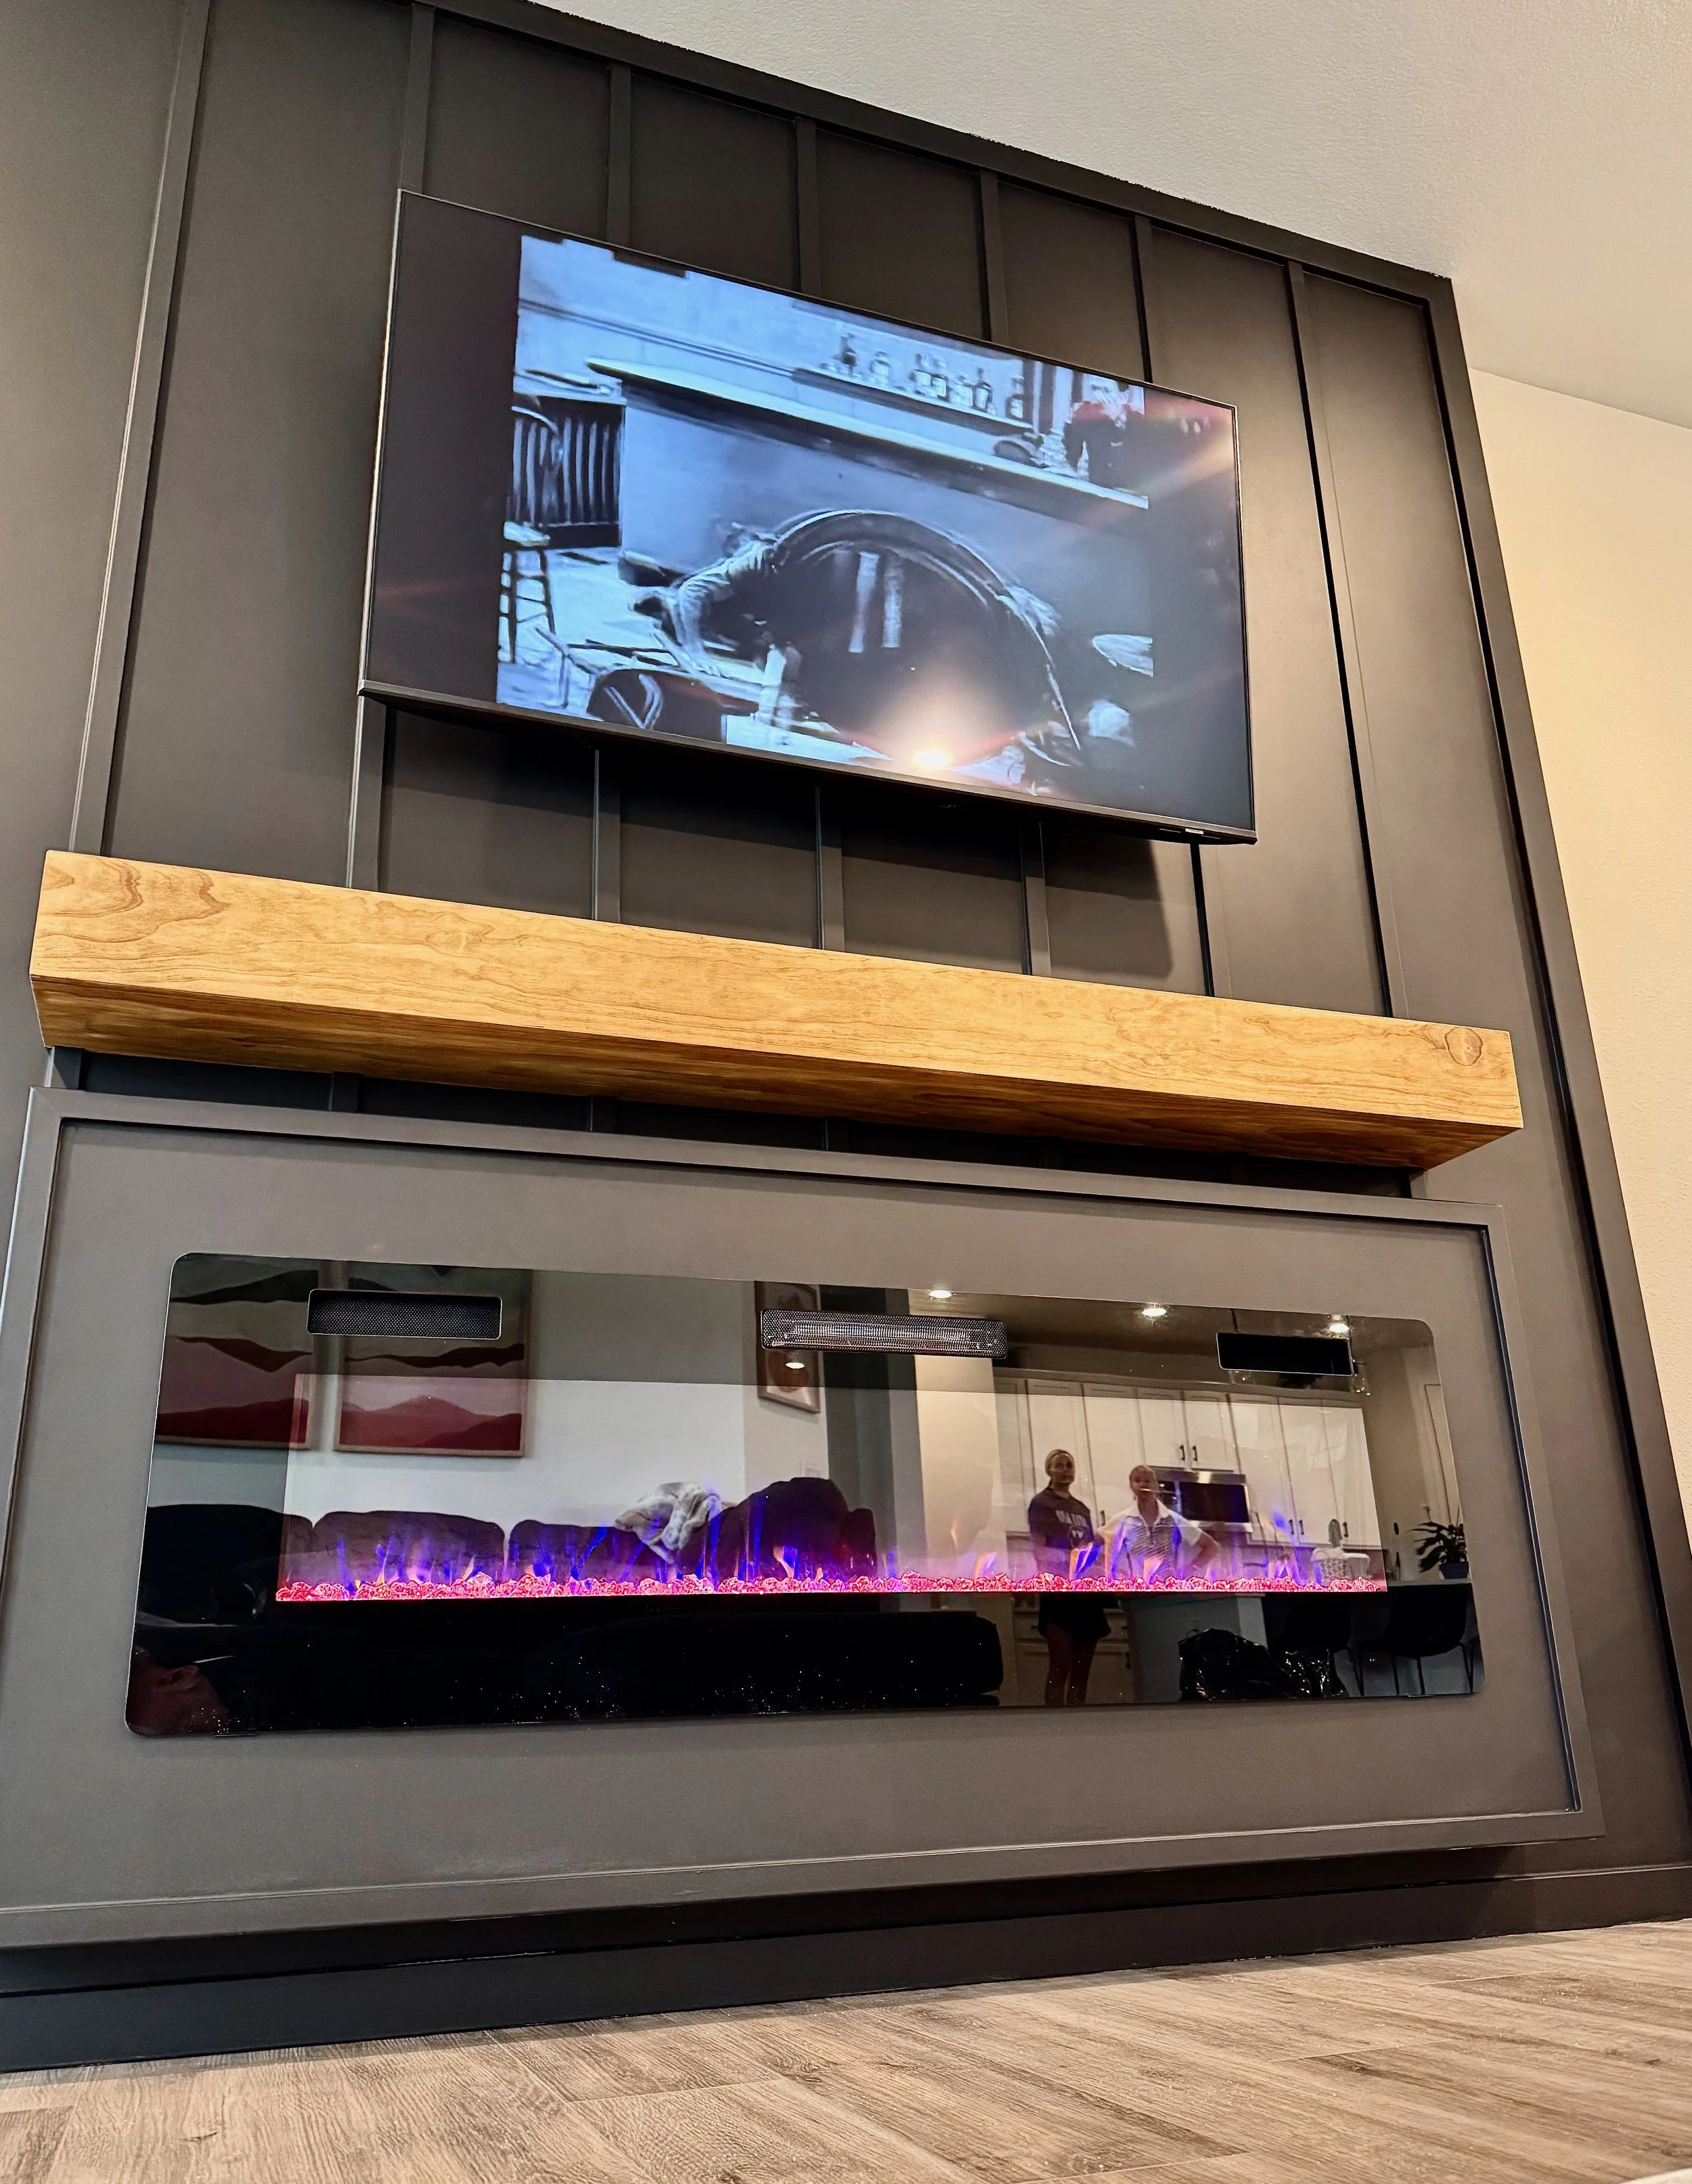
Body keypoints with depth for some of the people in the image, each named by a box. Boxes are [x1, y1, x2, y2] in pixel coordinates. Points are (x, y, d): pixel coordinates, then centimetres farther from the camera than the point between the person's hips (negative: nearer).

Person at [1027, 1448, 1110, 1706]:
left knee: (1082, 1671, 6)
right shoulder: (1041, 1503, 1)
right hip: (1059, 1592, -7)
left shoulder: (1082, 1509, 21)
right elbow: (1039, 1551, -9)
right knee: (1059, 1669, -11)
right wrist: (1071, 1557, -24)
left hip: (1086, 1592, 7)